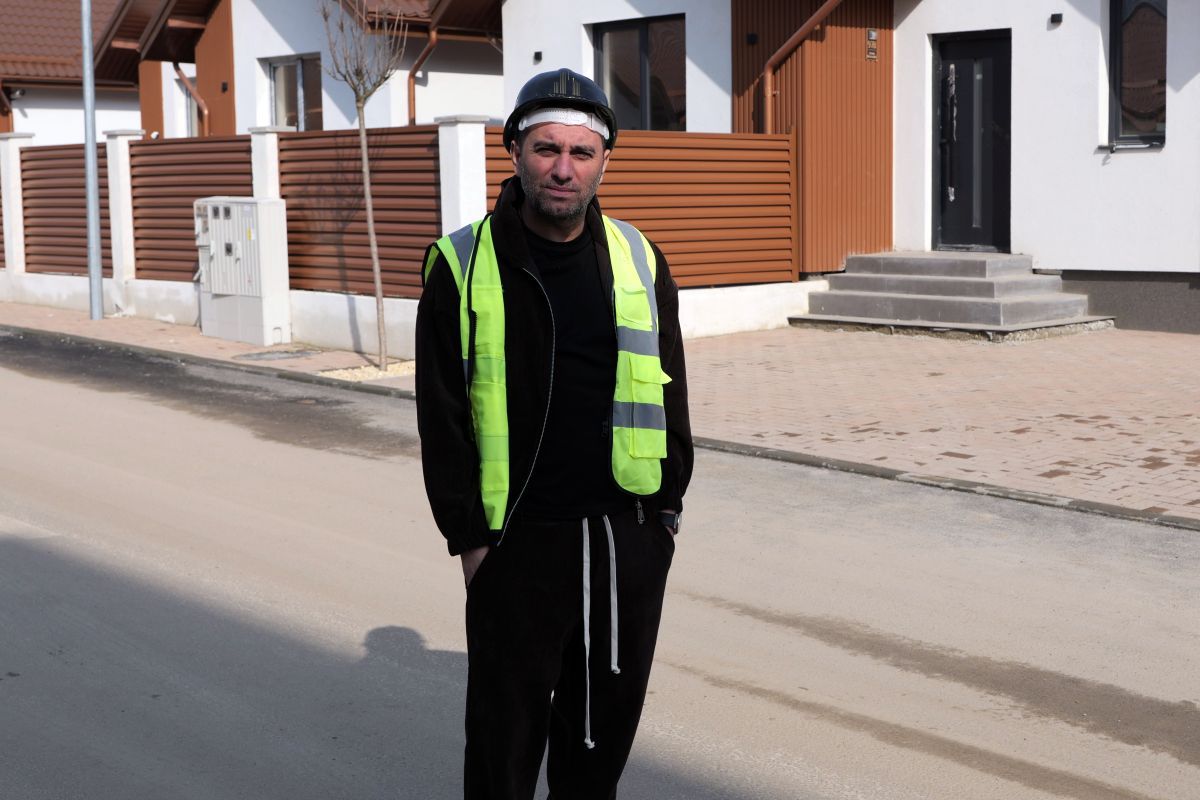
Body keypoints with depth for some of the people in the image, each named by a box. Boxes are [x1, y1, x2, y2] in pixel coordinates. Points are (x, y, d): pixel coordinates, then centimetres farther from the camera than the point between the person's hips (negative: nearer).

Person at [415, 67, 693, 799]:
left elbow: (669, 389, 11)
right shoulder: (464, 265, -5)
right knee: (507, 729, 6)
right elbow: (442, 415, -4)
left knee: (607, 722, 14)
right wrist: (468, 534, -6)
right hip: (519, 541, -3)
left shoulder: (638, 258, 4)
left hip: (632, 533, 3)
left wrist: (668, 504, 8)